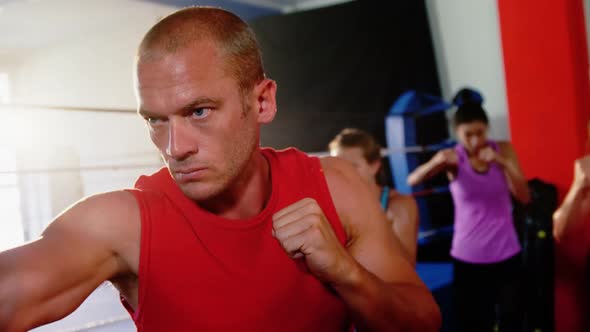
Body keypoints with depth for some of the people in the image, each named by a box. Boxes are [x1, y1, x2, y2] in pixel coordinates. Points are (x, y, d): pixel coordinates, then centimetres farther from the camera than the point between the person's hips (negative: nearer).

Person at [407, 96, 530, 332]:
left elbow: (524, 197, -8)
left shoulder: (503, 150, -2)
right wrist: (436, 162, -40)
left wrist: (503, 163, -21)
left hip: (506, 253, 2)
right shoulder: (453, 157, -7)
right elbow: (412, 181, -22)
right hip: (468, 256, -1)